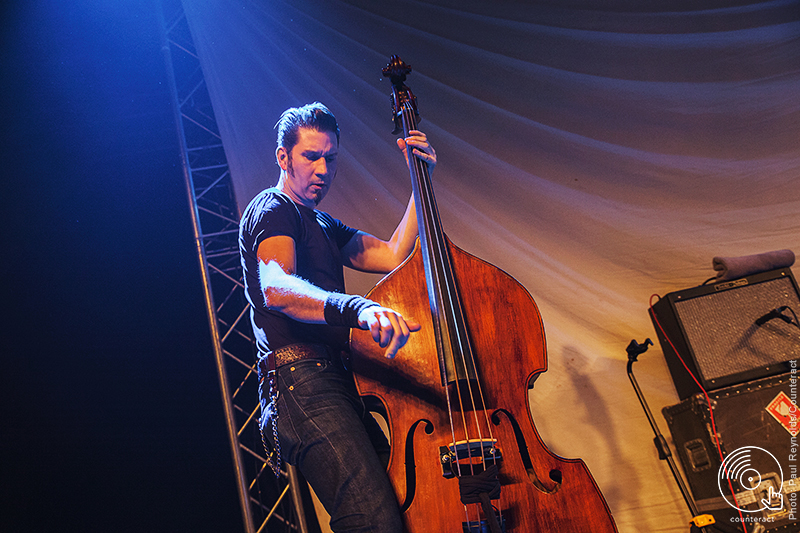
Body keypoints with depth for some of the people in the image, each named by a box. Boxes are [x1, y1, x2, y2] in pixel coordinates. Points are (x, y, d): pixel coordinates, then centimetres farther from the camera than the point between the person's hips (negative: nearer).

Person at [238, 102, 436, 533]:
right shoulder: (271, 211, 1)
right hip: (301, 379, -8)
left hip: (337, 382, 9)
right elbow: (275, 287, -21)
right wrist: (356, 307, -39)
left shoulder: (325, 226, 29)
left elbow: (393, 256, 15)